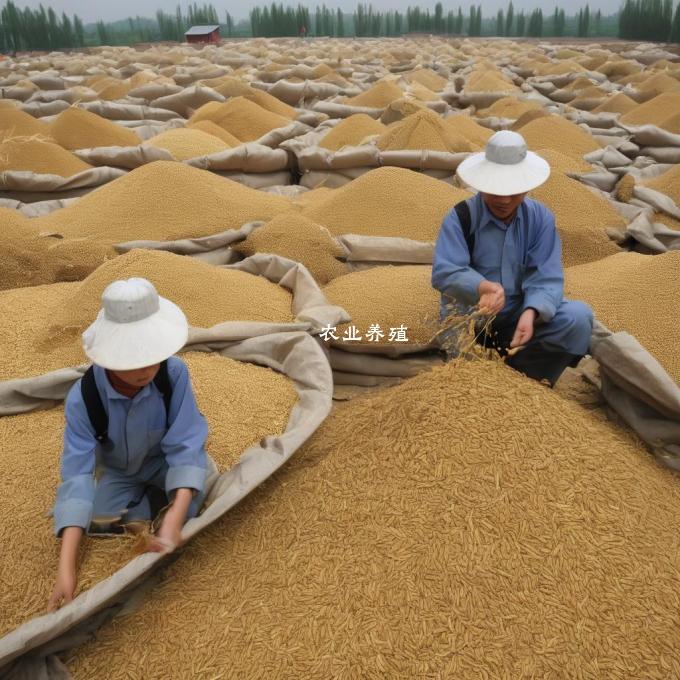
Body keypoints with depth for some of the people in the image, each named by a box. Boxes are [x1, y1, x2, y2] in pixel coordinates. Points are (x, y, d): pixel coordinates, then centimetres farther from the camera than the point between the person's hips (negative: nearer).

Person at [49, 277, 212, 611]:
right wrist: (66, 567, -41)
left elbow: (186, 444, -32)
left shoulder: (173, 373, -33)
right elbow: (76, 474, -33)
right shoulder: (83, 397, -31)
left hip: (166, 460, -1)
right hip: (118, 472, 1)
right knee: (97, 518, -25)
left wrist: (175, 517, -48)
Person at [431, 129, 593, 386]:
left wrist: (530, 313, -33)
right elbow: (444, 273, -23)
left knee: (578, 318, -22)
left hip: (520, 315, 3)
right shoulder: (461, 217, -9)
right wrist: (481, 287, -44)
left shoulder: (540, 218, -2)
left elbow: (547, 278, -11)